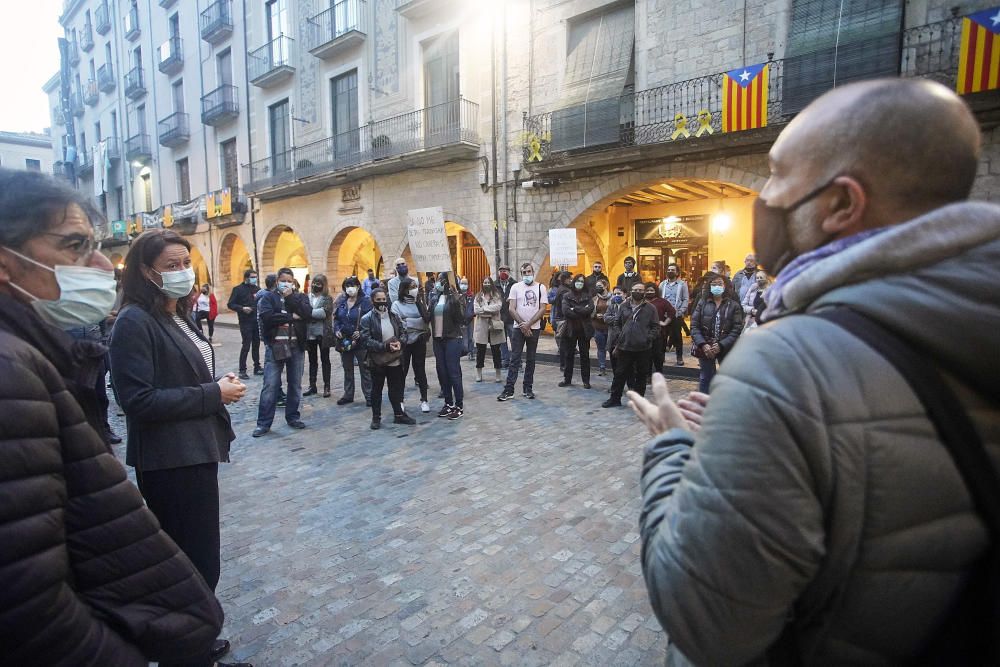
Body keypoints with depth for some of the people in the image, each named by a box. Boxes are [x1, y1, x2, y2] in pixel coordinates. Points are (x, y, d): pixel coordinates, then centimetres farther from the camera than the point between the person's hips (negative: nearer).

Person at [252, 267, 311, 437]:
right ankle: (263, 423, 6)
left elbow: (307, 314, -10)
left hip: (296, 346, 3)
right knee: (270, 386, -2)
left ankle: (292, 417, 24)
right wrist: (291, 317, -13)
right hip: (274, 346, -3)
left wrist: (291, 297, -12)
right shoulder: (268, 297, 2)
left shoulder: (301, 297, 9)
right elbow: (267, 317, -16)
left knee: (295, 385, 11)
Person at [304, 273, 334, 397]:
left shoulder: (328, 299, -3)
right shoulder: (307, 297, 6)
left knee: (325, 360, 7)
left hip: (323, 333, -3)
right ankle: (312, 386, 22)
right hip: (310, 333, 3)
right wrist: (316, 313, -18)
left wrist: (309, 312, -17)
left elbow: (324, 312, -18)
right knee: (312, 360, 13)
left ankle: (327, 387, 13)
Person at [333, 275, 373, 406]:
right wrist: (336, 330, -2)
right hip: (344, 340, 6)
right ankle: (348, 395, 29)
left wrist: (361, 332, -24)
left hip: (360, 341, -6)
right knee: (347, 369, 17)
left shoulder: (365, 301, -9)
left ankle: (369, 396, 10)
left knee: (364, 369, 2)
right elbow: (336, 318, 15)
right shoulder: (341, 302, 7)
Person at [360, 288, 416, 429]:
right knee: (377, 389, 11)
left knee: (396, 388, 13)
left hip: (395, 359, 4)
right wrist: (385, 346, -24)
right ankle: (376, 417, 23)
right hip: (377, 361, -3)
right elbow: (366, 341, -16)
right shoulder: (366, 319, -9)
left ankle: (399, 414, 27)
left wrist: (400, 342, -13)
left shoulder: (393, 315, 5)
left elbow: (403, 332, 9)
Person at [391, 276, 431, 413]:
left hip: (419, 342, 2)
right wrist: (418, 323, -12)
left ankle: (424, 400, 16)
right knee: (402, 371, 7)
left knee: (420, 370, 8)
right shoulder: (397, 305, -3)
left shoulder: (420, 302, 6)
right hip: (404, 342, -2)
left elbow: (427, 319, -9)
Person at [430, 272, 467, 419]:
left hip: (452, 339, -6)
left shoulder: (457, 297, -7)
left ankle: (459, 406, 6)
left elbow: (461, 319, -14)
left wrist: (456, 302, -26)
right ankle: (448, 403, 22)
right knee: (442, 372, 10)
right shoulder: (435, 298, 9)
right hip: (437, 339, 6)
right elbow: (429, 317, 8)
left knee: (453, 372, -4)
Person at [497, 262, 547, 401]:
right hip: (518, 328, -1)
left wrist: (528, 324, -12)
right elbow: (511, 309, -3)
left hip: (534, 328, 1)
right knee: (514, 359, -3)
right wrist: (522, 325, -11)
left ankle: (528, 388, 16)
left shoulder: (540, 287, 3)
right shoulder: (516, 287, 3)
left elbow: (542, 309, -4)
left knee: (530, 359, 8)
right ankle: (509, 390, -2)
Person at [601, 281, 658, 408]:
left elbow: (655, 327, 1)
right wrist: (618, 340, 4)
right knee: (620, 373, 7)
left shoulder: (650, 308, 1)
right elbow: (617, 323, 11)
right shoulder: (624, 306, 8)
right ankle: (615, 399, 18)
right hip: (625, 347, 2)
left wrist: (649, 338, -12)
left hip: (643, 348, -2)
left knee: (641, 375, 10)